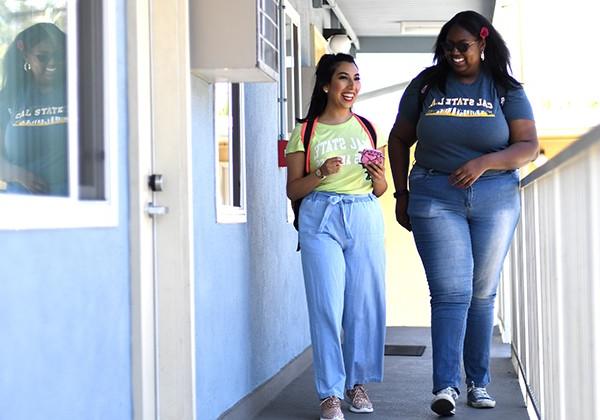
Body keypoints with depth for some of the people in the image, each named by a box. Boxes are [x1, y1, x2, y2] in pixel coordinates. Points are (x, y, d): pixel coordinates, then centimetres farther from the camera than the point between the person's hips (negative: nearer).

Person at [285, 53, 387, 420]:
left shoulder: (366, 129, 14)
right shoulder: (305, 132, 7)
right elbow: (293, 190, 4)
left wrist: (378, 177, -5)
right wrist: (322, 173, -13)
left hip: (364, 217, 2)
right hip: (321, 218, -2)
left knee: (366, 304, 0)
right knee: (327, 306, -7)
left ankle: (358, 382, 16)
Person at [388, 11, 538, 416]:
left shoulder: (507, 90, 3)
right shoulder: (426, 85, 5)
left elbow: (529, 146, -4)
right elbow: (399, 140, 13)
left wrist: (484, 162, -20)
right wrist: (402, 194, 9)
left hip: (495, 199, 1)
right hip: (435, 197, -1)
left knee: (482, 294, 8)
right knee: (451, 293, -11)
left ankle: (479, 382, 19)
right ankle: (446, 386, -12)